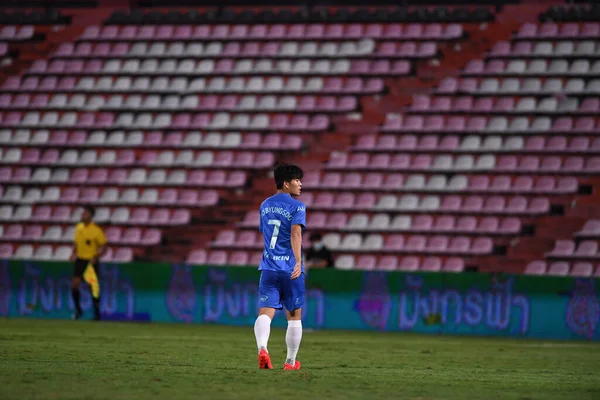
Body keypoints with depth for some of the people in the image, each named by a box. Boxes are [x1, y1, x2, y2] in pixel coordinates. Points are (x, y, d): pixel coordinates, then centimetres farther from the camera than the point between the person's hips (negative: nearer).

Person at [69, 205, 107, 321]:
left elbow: (103, 247, -9)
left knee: (93, 287, -1)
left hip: (91, 261, -5)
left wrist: (95, 257, -22)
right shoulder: (78, 227, 6)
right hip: (80, 259, 5)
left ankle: (97, 313, 11)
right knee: (75, 284, -6)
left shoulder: (96, 231, -12)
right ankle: (78, 310, 12)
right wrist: (74, 253, 6)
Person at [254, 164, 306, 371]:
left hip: (268, 267, 4)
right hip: (290, 269, -4)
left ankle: (262, 348, -34)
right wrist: (298, 262, -30)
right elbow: (295, 234, -20)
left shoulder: (265, 206, 15)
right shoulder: (296, 207, -5)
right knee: (294, 317, 12)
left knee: (265, 313, -6)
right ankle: (291, 361, 19)